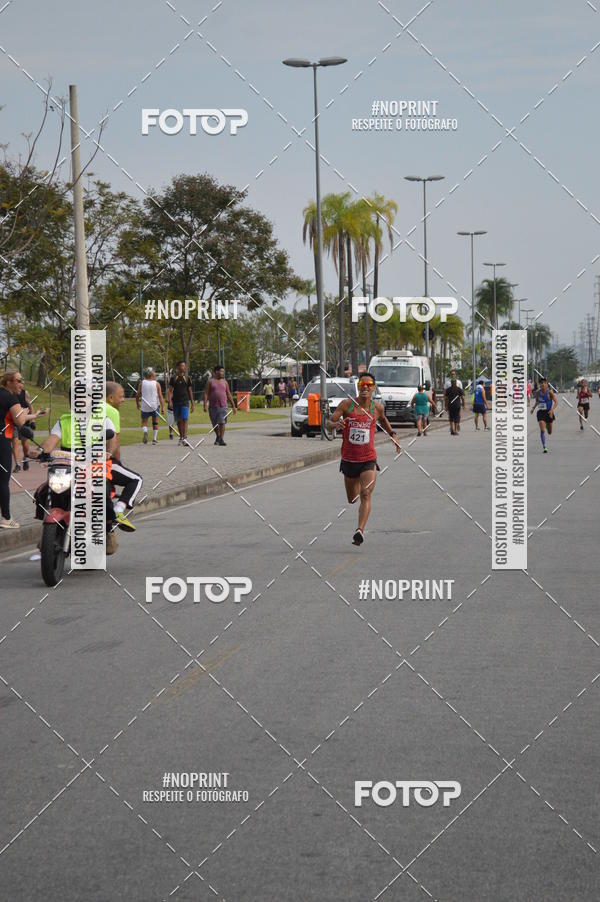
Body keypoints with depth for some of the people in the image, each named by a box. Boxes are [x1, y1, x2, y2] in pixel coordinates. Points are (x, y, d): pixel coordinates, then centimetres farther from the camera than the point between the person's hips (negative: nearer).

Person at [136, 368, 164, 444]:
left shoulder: (142, 383, -1)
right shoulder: (157, 384, -3)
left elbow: (137, 395, 1)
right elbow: (160, 396, -8)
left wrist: (138, 404, 18)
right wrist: (162, 407, -8)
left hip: (144, 407, 0)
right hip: (154, 406, 0)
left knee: (144, 422, 10)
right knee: (155, 422, 17)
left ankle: (145, 431, -22)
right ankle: (154, 439, 18)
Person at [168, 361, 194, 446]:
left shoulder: (187, 378, 8)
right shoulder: (173, 378, 6)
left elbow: (190, 391, 12)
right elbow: (170, 390, 5)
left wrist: (192, 404, 10)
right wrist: (169, 400, -11)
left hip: (185, 402, -1)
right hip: (176, 402, 1)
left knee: (185, 420, -15)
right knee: (178, 421, 7)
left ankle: (185, 438, -22)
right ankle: (181, 437, 20)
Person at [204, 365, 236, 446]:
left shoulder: (224, 382, 11)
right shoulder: (210, 382, 4)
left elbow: (228, 395, 15)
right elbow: (206, 394, 0)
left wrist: (233, 406, 13)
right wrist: (205, 405, -12)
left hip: (223, 406, 1)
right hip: (213, 406, -1)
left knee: (222, 423, -12)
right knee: (215, 424, 9)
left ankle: (221, 439, -11)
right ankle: (218, 436, 32)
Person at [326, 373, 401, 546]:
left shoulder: (377, 407, 0)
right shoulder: (347, 404, -6)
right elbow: (328, 423, -7)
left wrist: (393, 435, 15)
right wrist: (335, 424, -30)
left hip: (368, 460, -1)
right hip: (348, 459, 1)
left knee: (365, 495, -20)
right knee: (352, 499, 18)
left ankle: (360, 531, -27)